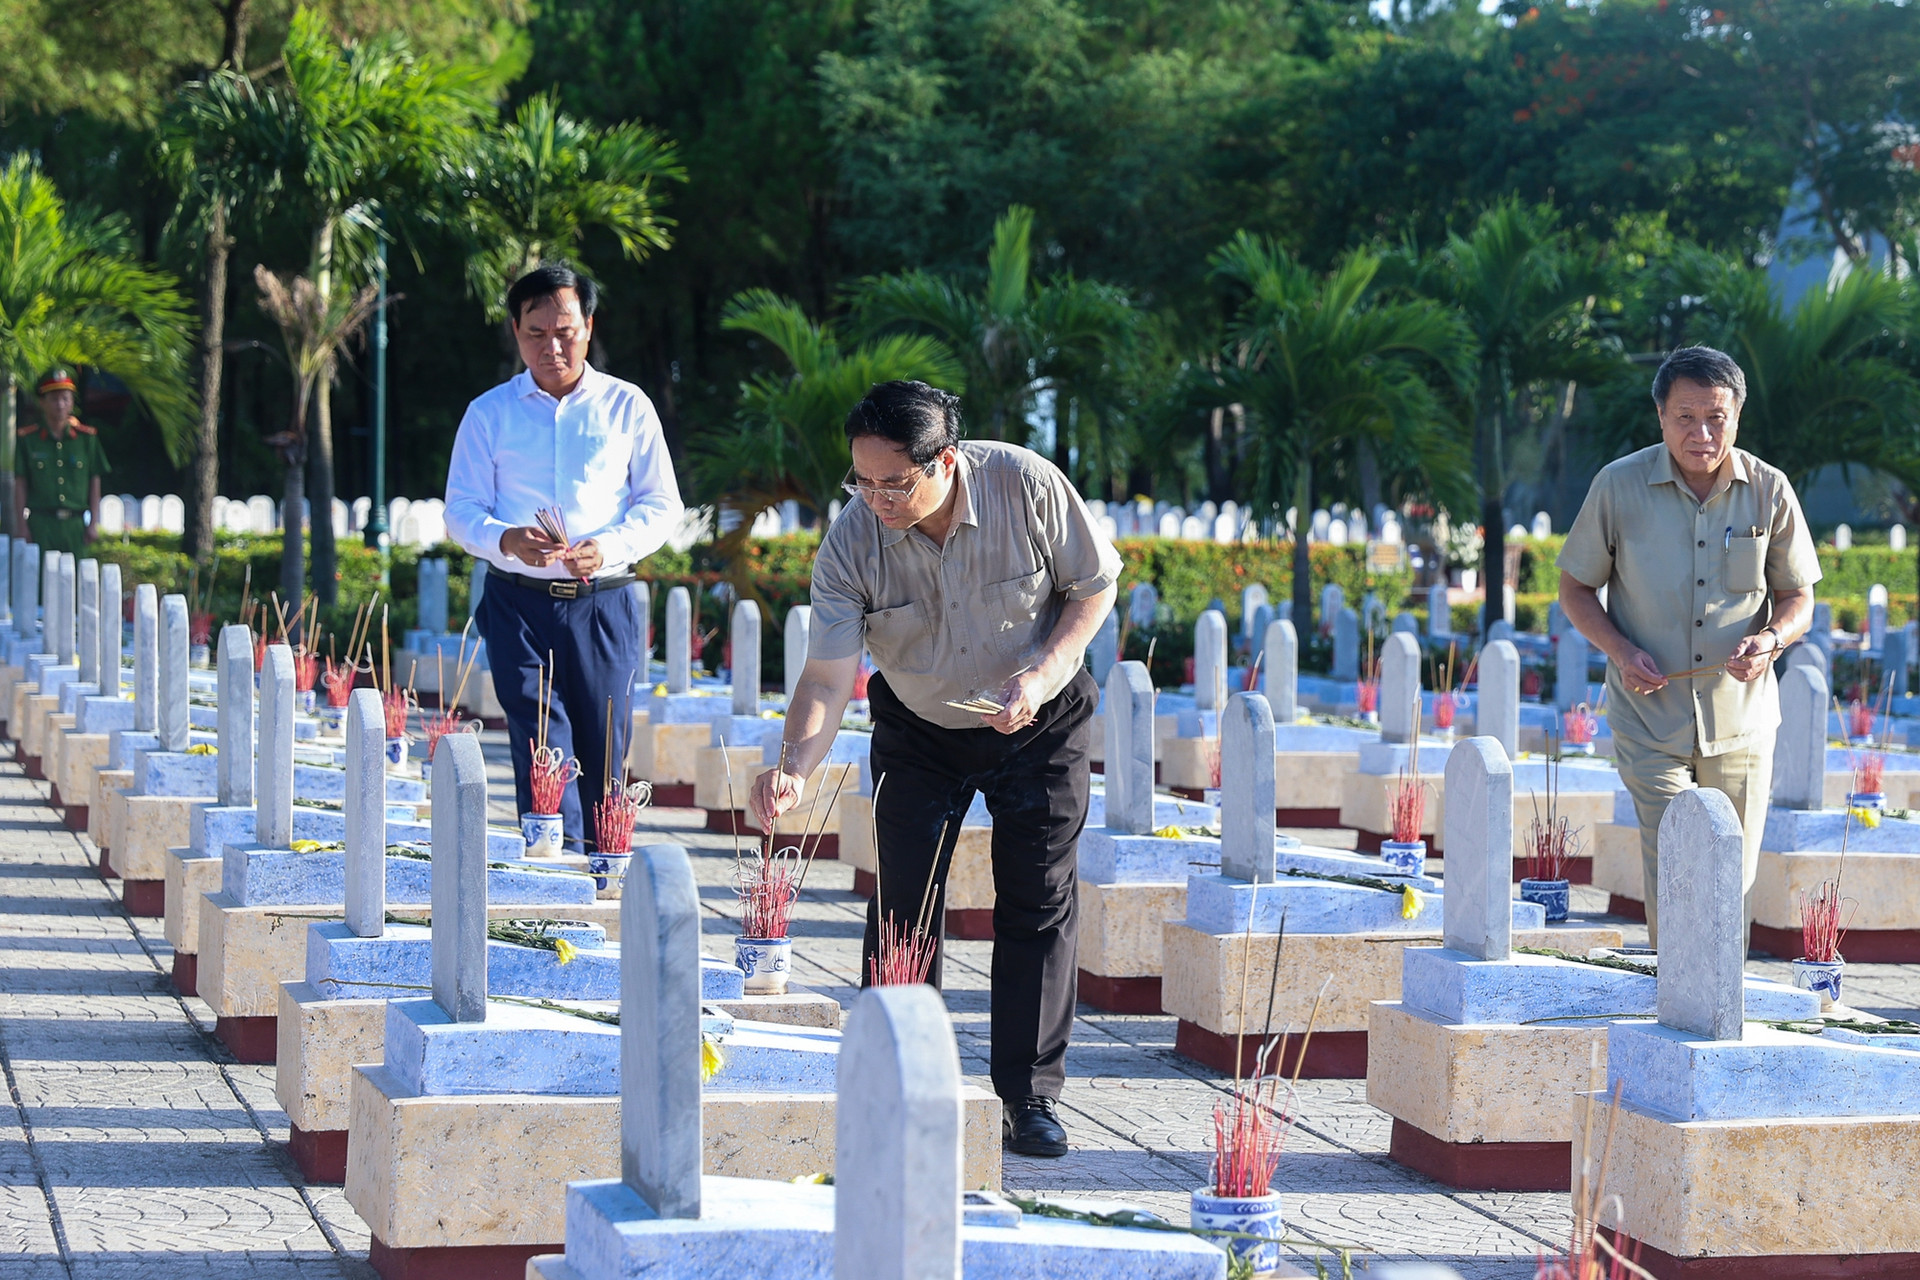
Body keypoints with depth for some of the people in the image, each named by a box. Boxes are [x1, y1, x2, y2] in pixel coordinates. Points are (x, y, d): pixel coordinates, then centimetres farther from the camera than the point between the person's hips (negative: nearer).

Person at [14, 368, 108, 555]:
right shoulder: (26, 438, 3)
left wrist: (93, 524, 5)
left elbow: (95, 483, 10)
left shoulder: (87, 437, 8)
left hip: (75, 525, 2)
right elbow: (20, 485, 4)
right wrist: (21, 526, -1)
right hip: (40, 524, -2)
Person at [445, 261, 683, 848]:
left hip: (604, 602, 1)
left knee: (603, 752, 1)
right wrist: (506, 541, -17)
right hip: (519, 603, -1)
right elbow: (461, 510, 6)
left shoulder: (627, 407, 8)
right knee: (541, 745, -11)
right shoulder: (489, 413, 8)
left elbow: (662, 504, 7)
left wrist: (610, 547, -13)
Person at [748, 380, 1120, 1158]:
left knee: (1037, 904, -1)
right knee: (902, 904, -5)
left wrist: (1044, 674, -25)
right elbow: (829, 675, -27)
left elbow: (1093, 585, -11)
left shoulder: (1030, 488, -27)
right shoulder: (850, 545, -25)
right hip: (917, 733, 1)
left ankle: (1030, 1096, 6)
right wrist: (794, 768, -44)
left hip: (1038, 723, -1)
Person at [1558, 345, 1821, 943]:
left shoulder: (1769, 491, -2)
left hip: (1741, 719, 2)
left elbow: (1798, 597, 7)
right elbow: (1575, 587, 4)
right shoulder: (1619, 486, -6)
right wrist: (1619, 650, -14)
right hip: (1651, 717, -2)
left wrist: (1769, 640, -16)